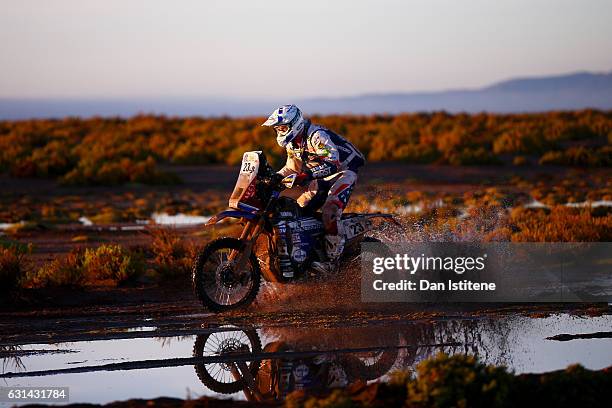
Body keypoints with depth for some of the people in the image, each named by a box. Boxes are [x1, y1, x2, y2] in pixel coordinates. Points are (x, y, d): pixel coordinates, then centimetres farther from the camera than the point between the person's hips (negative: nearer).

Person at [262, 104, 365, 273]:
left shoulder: (317, 136, -26)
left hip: (343, 172, -10)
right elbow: (291, 168, 18)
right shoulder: (292, 144, 4)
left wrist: (307, 175, -48)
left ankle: (332, 260, -28)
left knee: (330, 211, -29)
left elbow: (332, 162, -37)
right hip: (321, 178, 10)